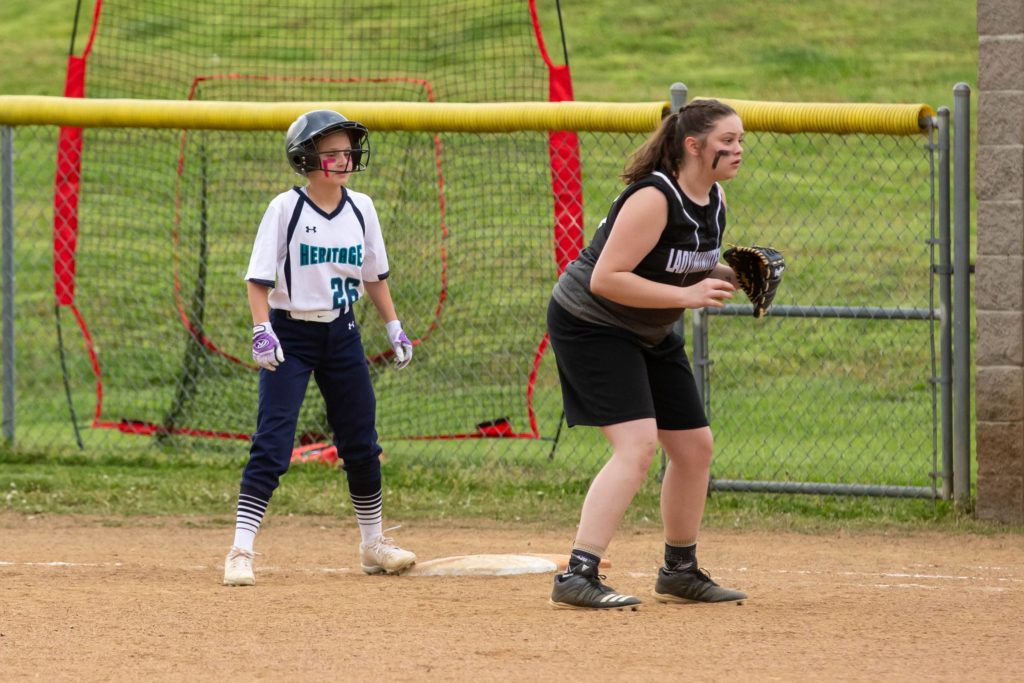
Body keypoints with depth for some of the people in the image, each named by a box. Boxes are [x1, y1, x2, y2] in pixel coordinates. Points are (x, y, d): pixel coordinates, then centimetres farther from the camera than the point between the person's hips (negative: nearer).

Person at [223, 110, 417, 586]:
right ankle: (241, 551, -10)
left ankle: (373, 544, 26)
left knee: (362, 445, 12)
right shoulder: (285, 208, -12)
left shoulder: (360, 208, 2)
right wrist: (261, 330, -24)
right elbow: (258, 278, -12)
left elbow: (374, 275, 14)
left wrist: (394, 328, 10)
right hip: (290, 334, -5)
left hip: (341, 333, 5)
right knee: (271, 446, -13)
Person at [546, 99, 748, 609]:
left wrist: (725, 277, -6)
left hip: (650, 334, 9)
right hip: (590, 324, -9)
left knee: (693, 446, 12)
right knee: (638, 445, -23)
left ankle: (680, 572, 29)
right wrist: (687, 295, -31)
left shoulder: (713, 200, 1)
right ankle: (577, 577, -27)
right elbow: (605, 279, -30)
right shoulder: (653, 199, -26)